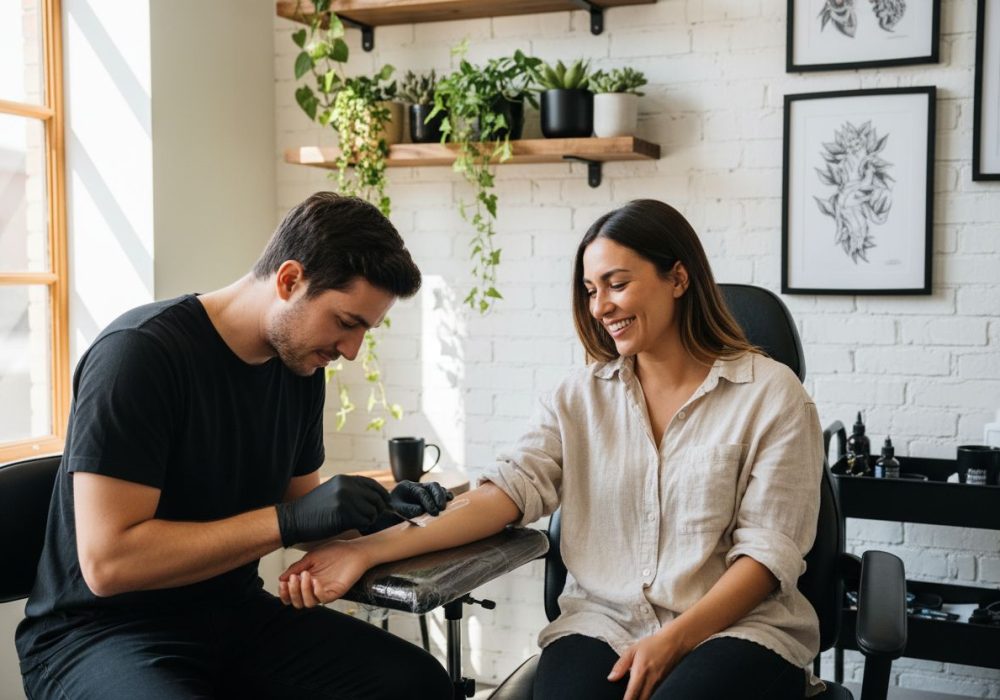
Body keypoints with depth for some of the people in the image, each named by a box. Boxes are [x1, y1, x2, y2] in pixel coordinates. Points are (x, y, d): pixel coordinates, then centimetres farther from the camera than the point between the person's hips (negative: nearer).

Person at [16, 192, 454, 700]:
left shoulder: (301, 364, 2)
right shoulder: (140, 353, -20)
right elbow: (107, 562, -24)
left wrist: (368, 511, -6)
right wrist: (288, 521, -26)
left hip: (234, 616, 7)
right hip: (100, 630, -6)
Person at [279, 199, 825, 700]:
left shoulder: (771, 394, 0)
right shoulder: (582, 396, 11)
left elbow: (769, 547, -3)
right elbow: (512, 488, -2)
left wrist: (674, 641, -16)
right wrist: (371, 550, -15)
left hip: (735, 627, -2)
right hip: (604, 622, 2)